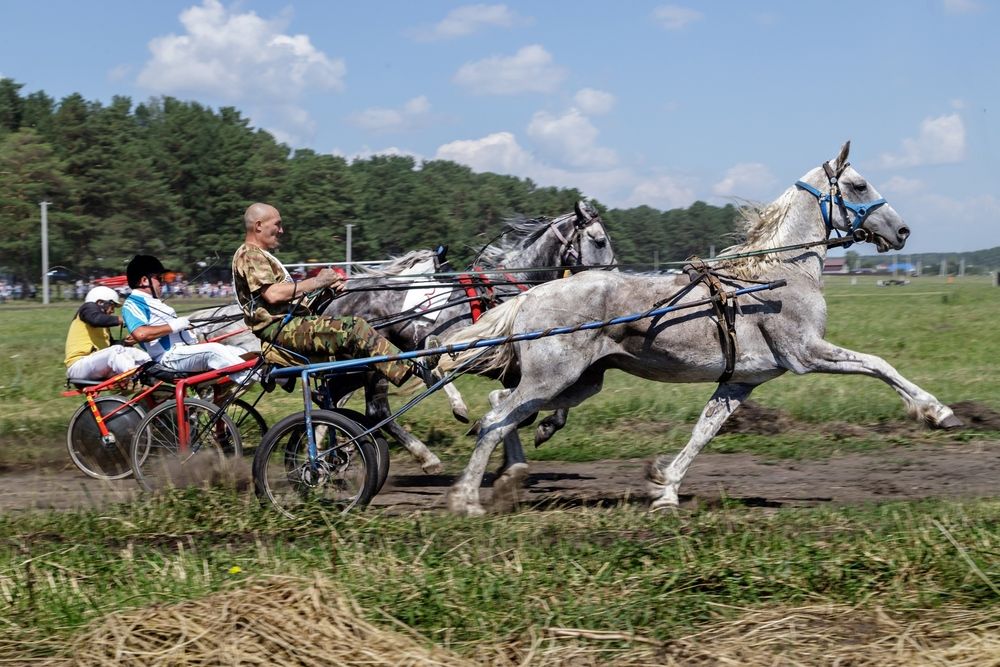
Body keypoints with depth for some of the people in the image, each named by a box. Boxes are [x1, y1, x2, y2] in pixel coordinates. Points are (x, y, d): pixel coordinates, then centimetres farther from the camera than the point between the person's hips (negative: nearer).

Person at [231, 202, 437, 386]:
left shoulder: (264, 256, 28)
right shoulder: (249, 256, -4)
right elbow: (273, 294, -19)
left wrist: (326, 290, 8)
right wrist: (316, 282, -12)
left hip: (292, 324, 11)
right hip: (279, 329, -11)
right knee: (355, 328, -24)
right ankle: (415, 368, -26)